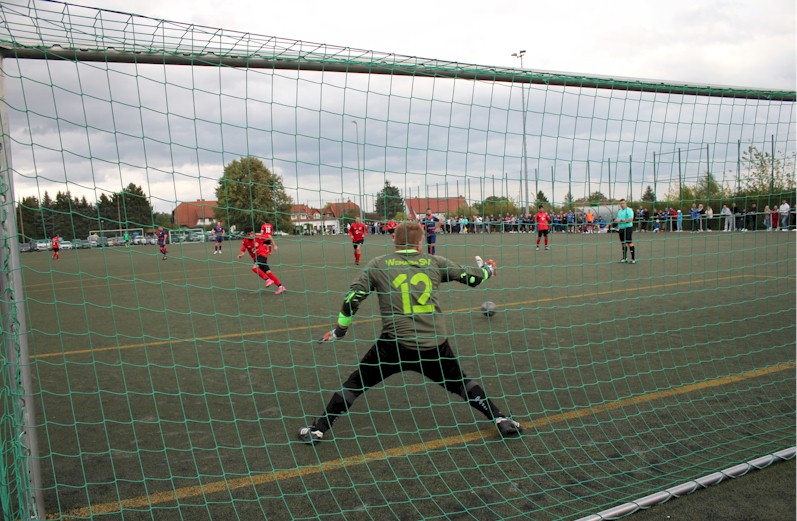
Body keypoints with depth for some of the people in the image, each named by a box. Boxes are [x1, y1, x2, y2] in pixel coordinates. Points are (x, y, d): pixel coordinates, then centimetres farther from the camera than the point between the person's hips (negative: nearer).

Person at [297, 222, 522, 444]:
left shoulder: (378, 265, 3)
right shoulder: (435, 263, 6)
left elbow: (353, 297, 0)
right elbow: (471, 277, 13)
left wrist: (339, 330, 13)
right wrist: (486, 270, 36)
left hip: (394, 344, -1)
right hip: (435, 345, 2)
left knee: (356, 382, 13)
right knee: (459, 382, 23)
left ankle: (318, 429, 16)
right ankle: (501, 420, 26)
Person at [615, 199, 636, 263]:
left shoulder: (629, 210, -8)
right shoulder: (619, 211, 17)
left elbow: (630, 219, -19)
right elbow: (618, 219, 25)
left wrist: (621, 220, -20)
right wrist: (616, 220, 0)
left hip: (627, 228, -8)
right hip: (621, 228, 8)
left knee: (629, 243, -11)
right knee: (623, 243, 10)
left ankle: (633, 258, -9)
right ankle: (625, 258, 18)